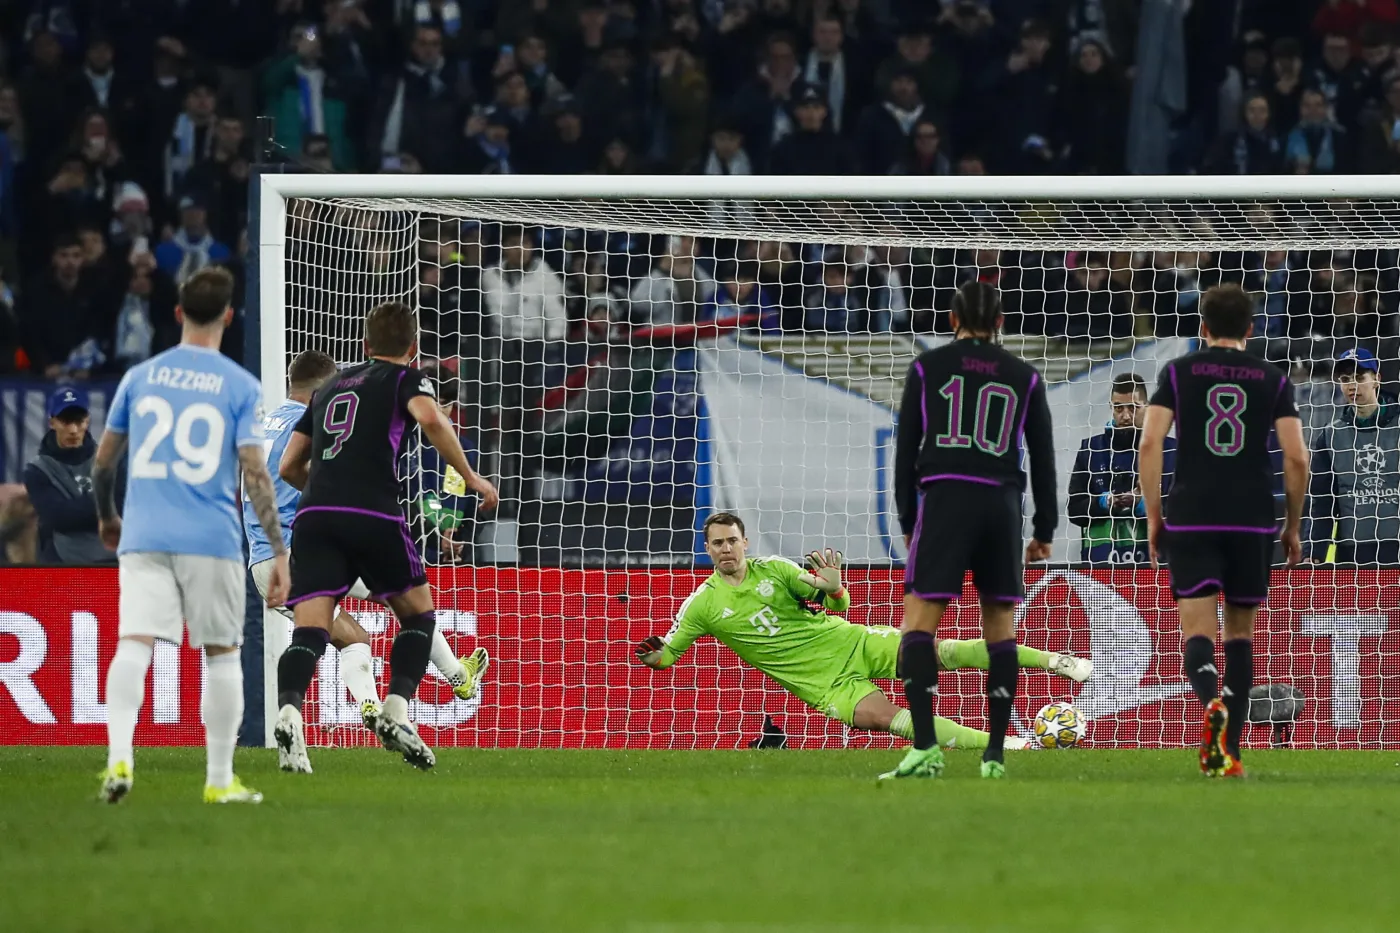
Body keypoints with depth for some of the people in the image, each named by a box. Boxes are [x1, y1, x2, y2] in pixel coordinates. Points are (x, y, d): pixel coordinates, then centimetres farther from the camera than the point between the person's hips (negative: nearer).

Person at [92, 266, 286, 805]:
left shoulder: (139, 377, 8)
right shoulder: (241, 387, -1)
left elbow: (102, 460, 14)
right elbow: (255, 474, -7)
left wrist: (106, 517, 33)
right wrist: (279, 552, -4)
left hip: (143, 537, 2)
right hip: (212, 539, -2)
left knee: (133, 645, -8)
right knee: (222, 654, 11)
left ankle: (119, 757, -30)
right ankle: (219, 780, 15)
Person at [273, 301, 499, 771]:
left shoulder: (330, 386, 28)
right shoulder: (406, 379, 13)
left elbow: (288, 467, 30)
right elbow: (430, 418, -11)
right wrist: (470, 477, -4)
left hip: (314, 516, 4)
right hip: (373, 515, -3)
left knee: (310, 629, -8)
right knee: (418, 613, 17)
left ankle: (289, 711, -35)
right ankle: (396, 710, -2)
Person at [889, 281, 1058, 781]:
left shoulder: (927, 368, 7)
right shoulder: (1025, 378, 11)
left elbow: (906, 448, 6)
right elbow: (1043, 456, 12)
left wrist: (907, 520, 11)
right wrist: (1046, 529, 18)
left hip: (944, 497, -2)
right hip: (1001, 504, 2)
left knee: (919, 619, -5)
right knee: (1000, 625, 11)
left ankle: (925, 746, -21)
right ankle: (995, 754, 7)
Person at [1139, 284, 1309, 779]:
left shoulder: (1179, 372, 5)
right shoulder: (1273, 380, 7)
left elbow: (1149, 444, -4)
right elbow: (1297, 458, 0)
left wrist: (1153, 516, 3)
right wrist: (1293, 526, 11)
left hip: (1191, 519, -1)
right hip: (1253, 521, 1)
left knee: (1198, 635, -2)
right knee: (1241, 634, 13)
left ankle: (1213, 702, -35)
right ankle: (1228, 753, 8)